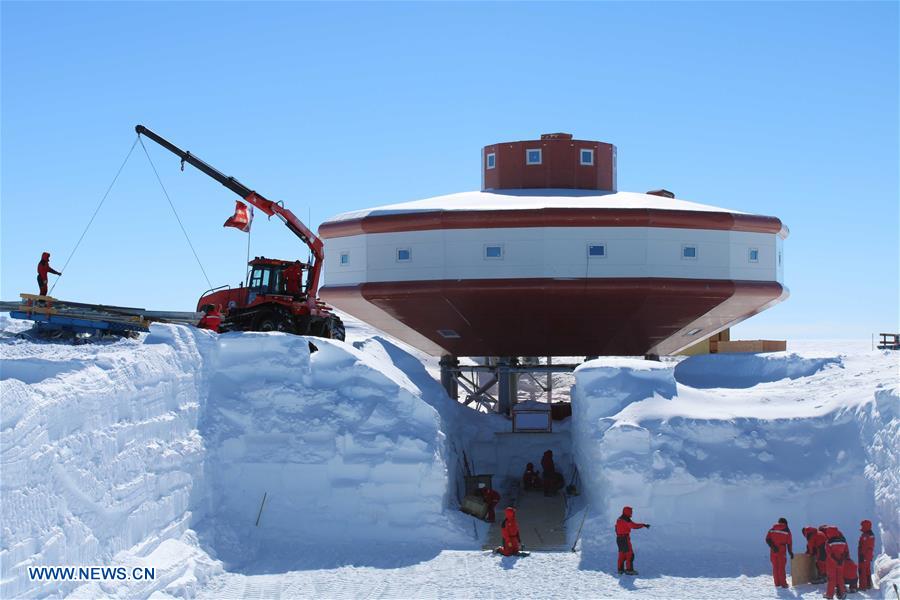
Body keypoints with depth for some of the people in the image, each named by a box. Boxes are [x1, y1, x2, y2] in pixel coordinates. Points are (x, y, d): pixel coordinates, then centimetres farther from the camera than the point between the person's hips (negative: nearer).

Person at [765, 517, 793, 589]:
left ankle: (777, 583, 9)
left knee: (775, 567, 8)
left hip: (773, 551, 2)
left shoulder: (772, 529, 9)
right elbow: (789, 542, 3)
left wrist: (772, 546, -8)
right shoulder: (786, 530, 2)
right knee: (781, 567, 0)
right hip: (782, 551, -2)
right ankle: (783, 583, -1)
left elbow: (767, 539, -2)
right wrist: (791, 552, 11)